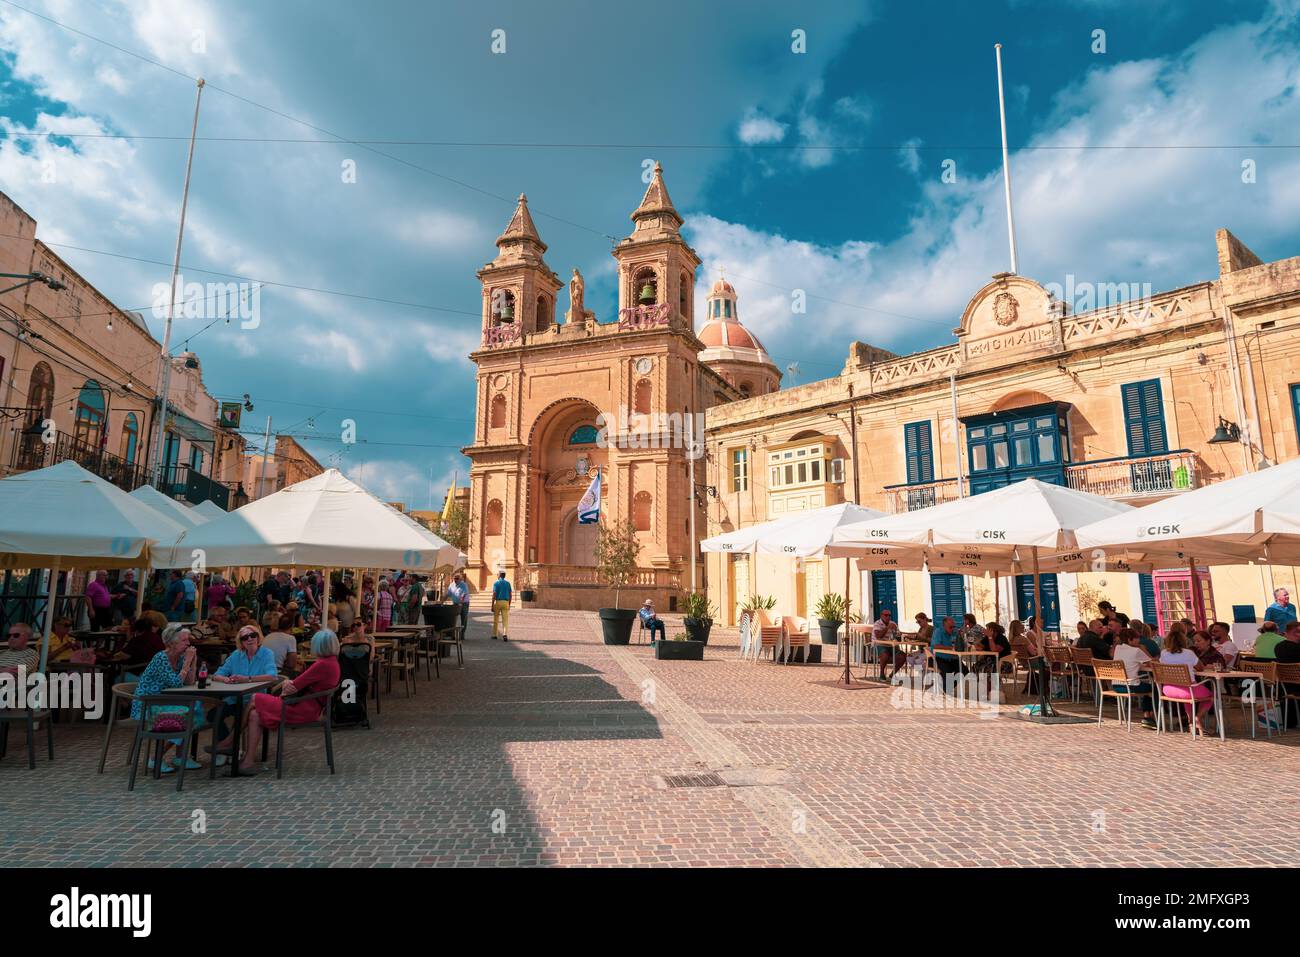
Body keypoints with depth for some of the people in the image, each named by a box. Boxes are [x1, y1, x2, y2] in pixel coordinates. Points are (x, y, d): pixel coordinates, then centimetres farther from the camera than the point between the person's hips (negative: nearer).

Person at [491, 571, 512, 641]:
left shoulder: (496, 583, -3)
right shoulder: (507, 583, 8)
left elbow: (494, 595, -9)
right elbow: (510, 595, 8)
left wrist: (492, 605, -6)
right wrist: (509, 605, 17)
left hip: (498, 602, -2)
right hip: (506, 602, 2)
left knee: (496, 619, 13)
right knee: (505, 620, -2)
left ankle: (494, 635, 23)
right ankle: (505, 634, -20)